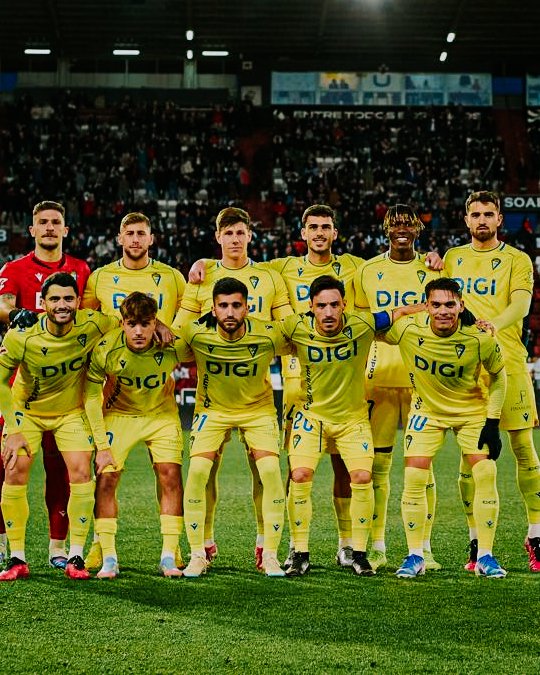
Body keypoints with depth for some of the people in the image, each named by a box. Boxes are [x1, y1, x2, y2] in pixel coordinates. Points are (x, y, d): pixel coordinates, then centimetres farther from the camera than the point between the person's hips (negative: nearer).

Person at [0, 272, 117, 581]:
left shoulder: (92, 326, -24)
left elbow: (127, 324, 0)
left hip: (72, 411, 1)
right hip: (26, 411, -1)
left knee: (81, 472, -15)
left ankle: (75, 557, -4)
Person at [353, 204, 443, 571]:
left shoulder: (433, 269, 6)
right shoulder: (368, 272, 8)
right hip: (381, 377, 1)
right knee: (377, 464, 0)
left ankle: (424, 547, 4)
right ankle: (377, 547, 8)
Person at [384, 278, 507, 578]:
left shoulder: (480, 337, -26)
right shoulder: (407, 329, -25)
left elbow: (498, 375, -8)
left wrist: (492, 422, -11)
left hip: (472, 410, -1)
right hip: (427, 409, 1)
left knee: (486, 475, -13)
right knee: (414, 477, -11)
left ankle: (485, 556, -1)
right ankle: (416, 556, 2)